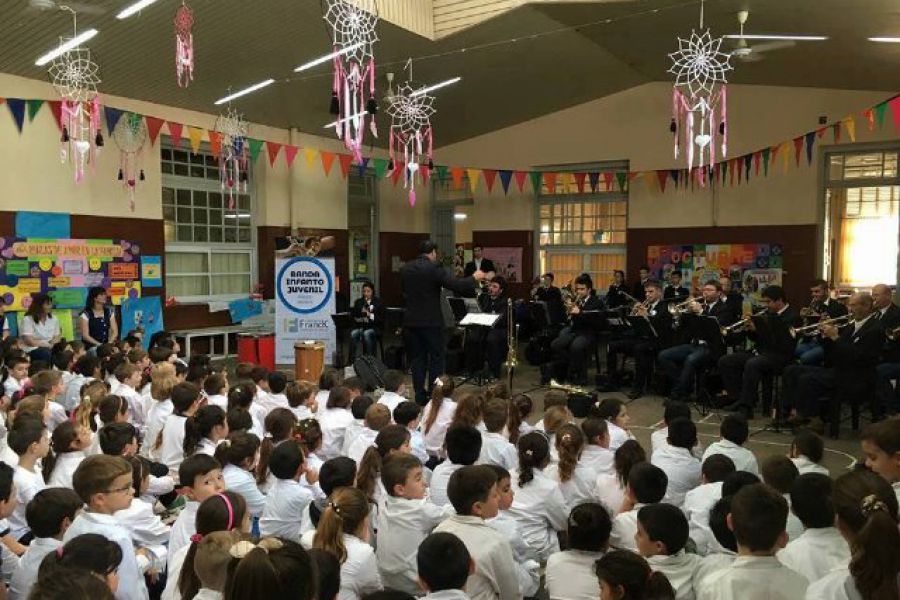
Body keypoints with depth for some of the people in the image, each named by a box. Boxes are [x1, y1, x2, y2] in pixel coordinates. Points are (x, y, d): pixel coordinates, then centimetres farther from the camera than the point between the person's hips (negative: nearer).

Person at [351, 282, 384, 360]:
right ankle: (352, 360, -30)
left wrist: (370, 315, -15)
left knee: (366, 333, -37)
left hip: (373, 327, -2)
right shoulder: (358, 302, 17)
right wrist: (358, 318, -10)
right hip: (359, 326, 3)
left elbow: (382, 319, -1)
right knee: (353, 333, -31)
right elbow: (352, 315, 12)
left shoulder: (378, 302, 7)